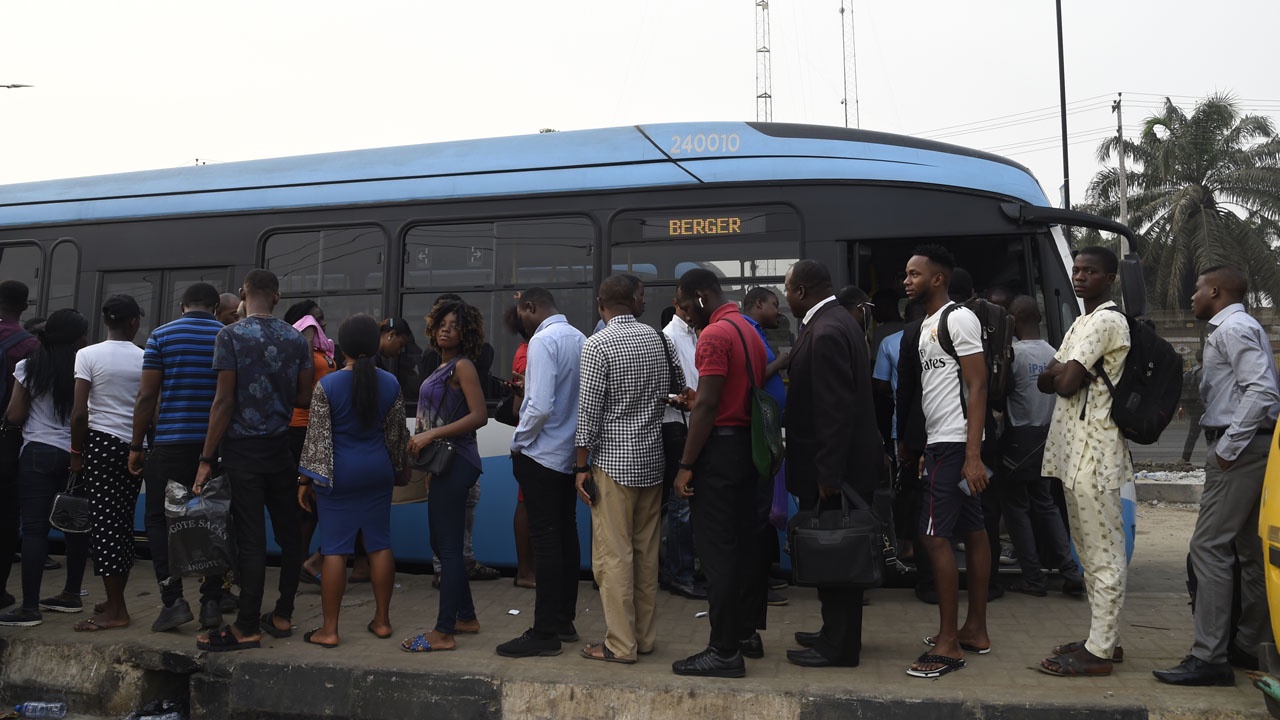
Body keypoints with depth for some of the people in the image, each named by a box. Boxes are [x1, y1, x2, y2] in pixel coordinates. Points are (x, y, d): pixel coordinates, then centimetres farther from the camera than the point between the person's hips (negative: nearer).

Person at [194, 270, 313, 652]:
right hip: (283, 448, 4)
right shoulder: (297, 338, 5)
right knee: (288, 531, 11)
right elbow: (305, 398, 5)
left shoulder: (230, 335, -7)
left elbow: (224, 401, -12)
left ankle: (247, 627, 4)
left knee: (251, 538, -3)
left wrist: (207, 458, -9)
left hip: (243, 449, -4)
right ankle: (282, 615, 19)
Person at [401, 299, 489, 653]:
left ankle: (443, 632, 2)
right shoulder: (443, 367, 15)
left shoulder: (463, 366, -10)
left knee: (448, 547, -5)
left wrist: (431, 434, -21)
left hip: (456, 463, -10)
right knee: (442, 544, 16)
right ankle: (466, 617, 27)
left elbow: (478, 416, -21)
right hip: (441, 464, 10)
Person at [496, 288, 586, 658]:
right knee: (566, 534, 13)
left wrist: (519, 442, -9)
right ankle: (565, 621, 23)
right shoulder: (580, 338, 8)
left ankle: (545, 633, 1)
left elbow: (541, 406, -24)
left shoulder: (543, 340, -16)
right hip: (571, 453, 9)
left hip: (541, 454, -8)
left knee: (545, 540, -4)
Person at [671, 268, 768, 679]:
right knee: (747, 542, 14)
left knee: (717, 549, -5)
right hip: (748, 443, 10)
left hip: (720, 446, -10)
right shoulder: (749, 330, 16)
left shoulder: (714, 334, -14)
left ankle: (725, 651, -1)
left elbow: (707, 405, -20)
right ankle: (747, 633, 24)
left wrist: (686, 466, -17)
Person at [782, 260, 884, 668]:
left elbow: (836, 409, -24)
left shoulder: (826, 333, -21)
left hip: (836, 467, -10)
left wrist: (828, 473, -22)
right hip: (841, 463, 10)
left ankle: (839, 647, 13)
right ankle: (836, 634, 30)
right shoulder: (836, 322, 11)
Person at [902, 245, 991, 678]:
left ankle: (948, 644, -3)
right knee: (972, 532, 13)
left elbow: (977, 387, -17)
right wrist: (921, 448, 15)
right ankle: (976, 630, 22)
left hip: (955, 444, -10)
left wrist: (972, 455, -23)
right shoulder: (927, 323, 16)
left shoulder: (958, 318, -12)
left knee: (935, 536, -10)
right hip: (940, 443, 10)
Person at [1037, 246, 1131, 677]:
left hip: (1094, 454, -10)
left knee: (1102, 553, -5)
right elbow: (1046, 383, 16)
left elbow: (1066, 384, -20)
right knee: (1091, 552, 16)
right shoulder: (1082, 323, 20)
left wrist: (1058, 373, 1)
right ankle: (1103, 637, 25)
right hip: (1076, 451, 10)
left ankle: (1099, 653, 0)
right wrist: (1058, 374, -5)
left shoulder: (1106, 321, -11)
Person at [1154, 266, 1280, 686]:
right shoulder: (1231, 328, 19)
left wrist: (1228, 447, -20)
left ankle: (1210, 658, -10)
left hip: (1240, 450, -11)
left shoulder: (1234, 328, -11)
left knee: (1210, 548, -11)